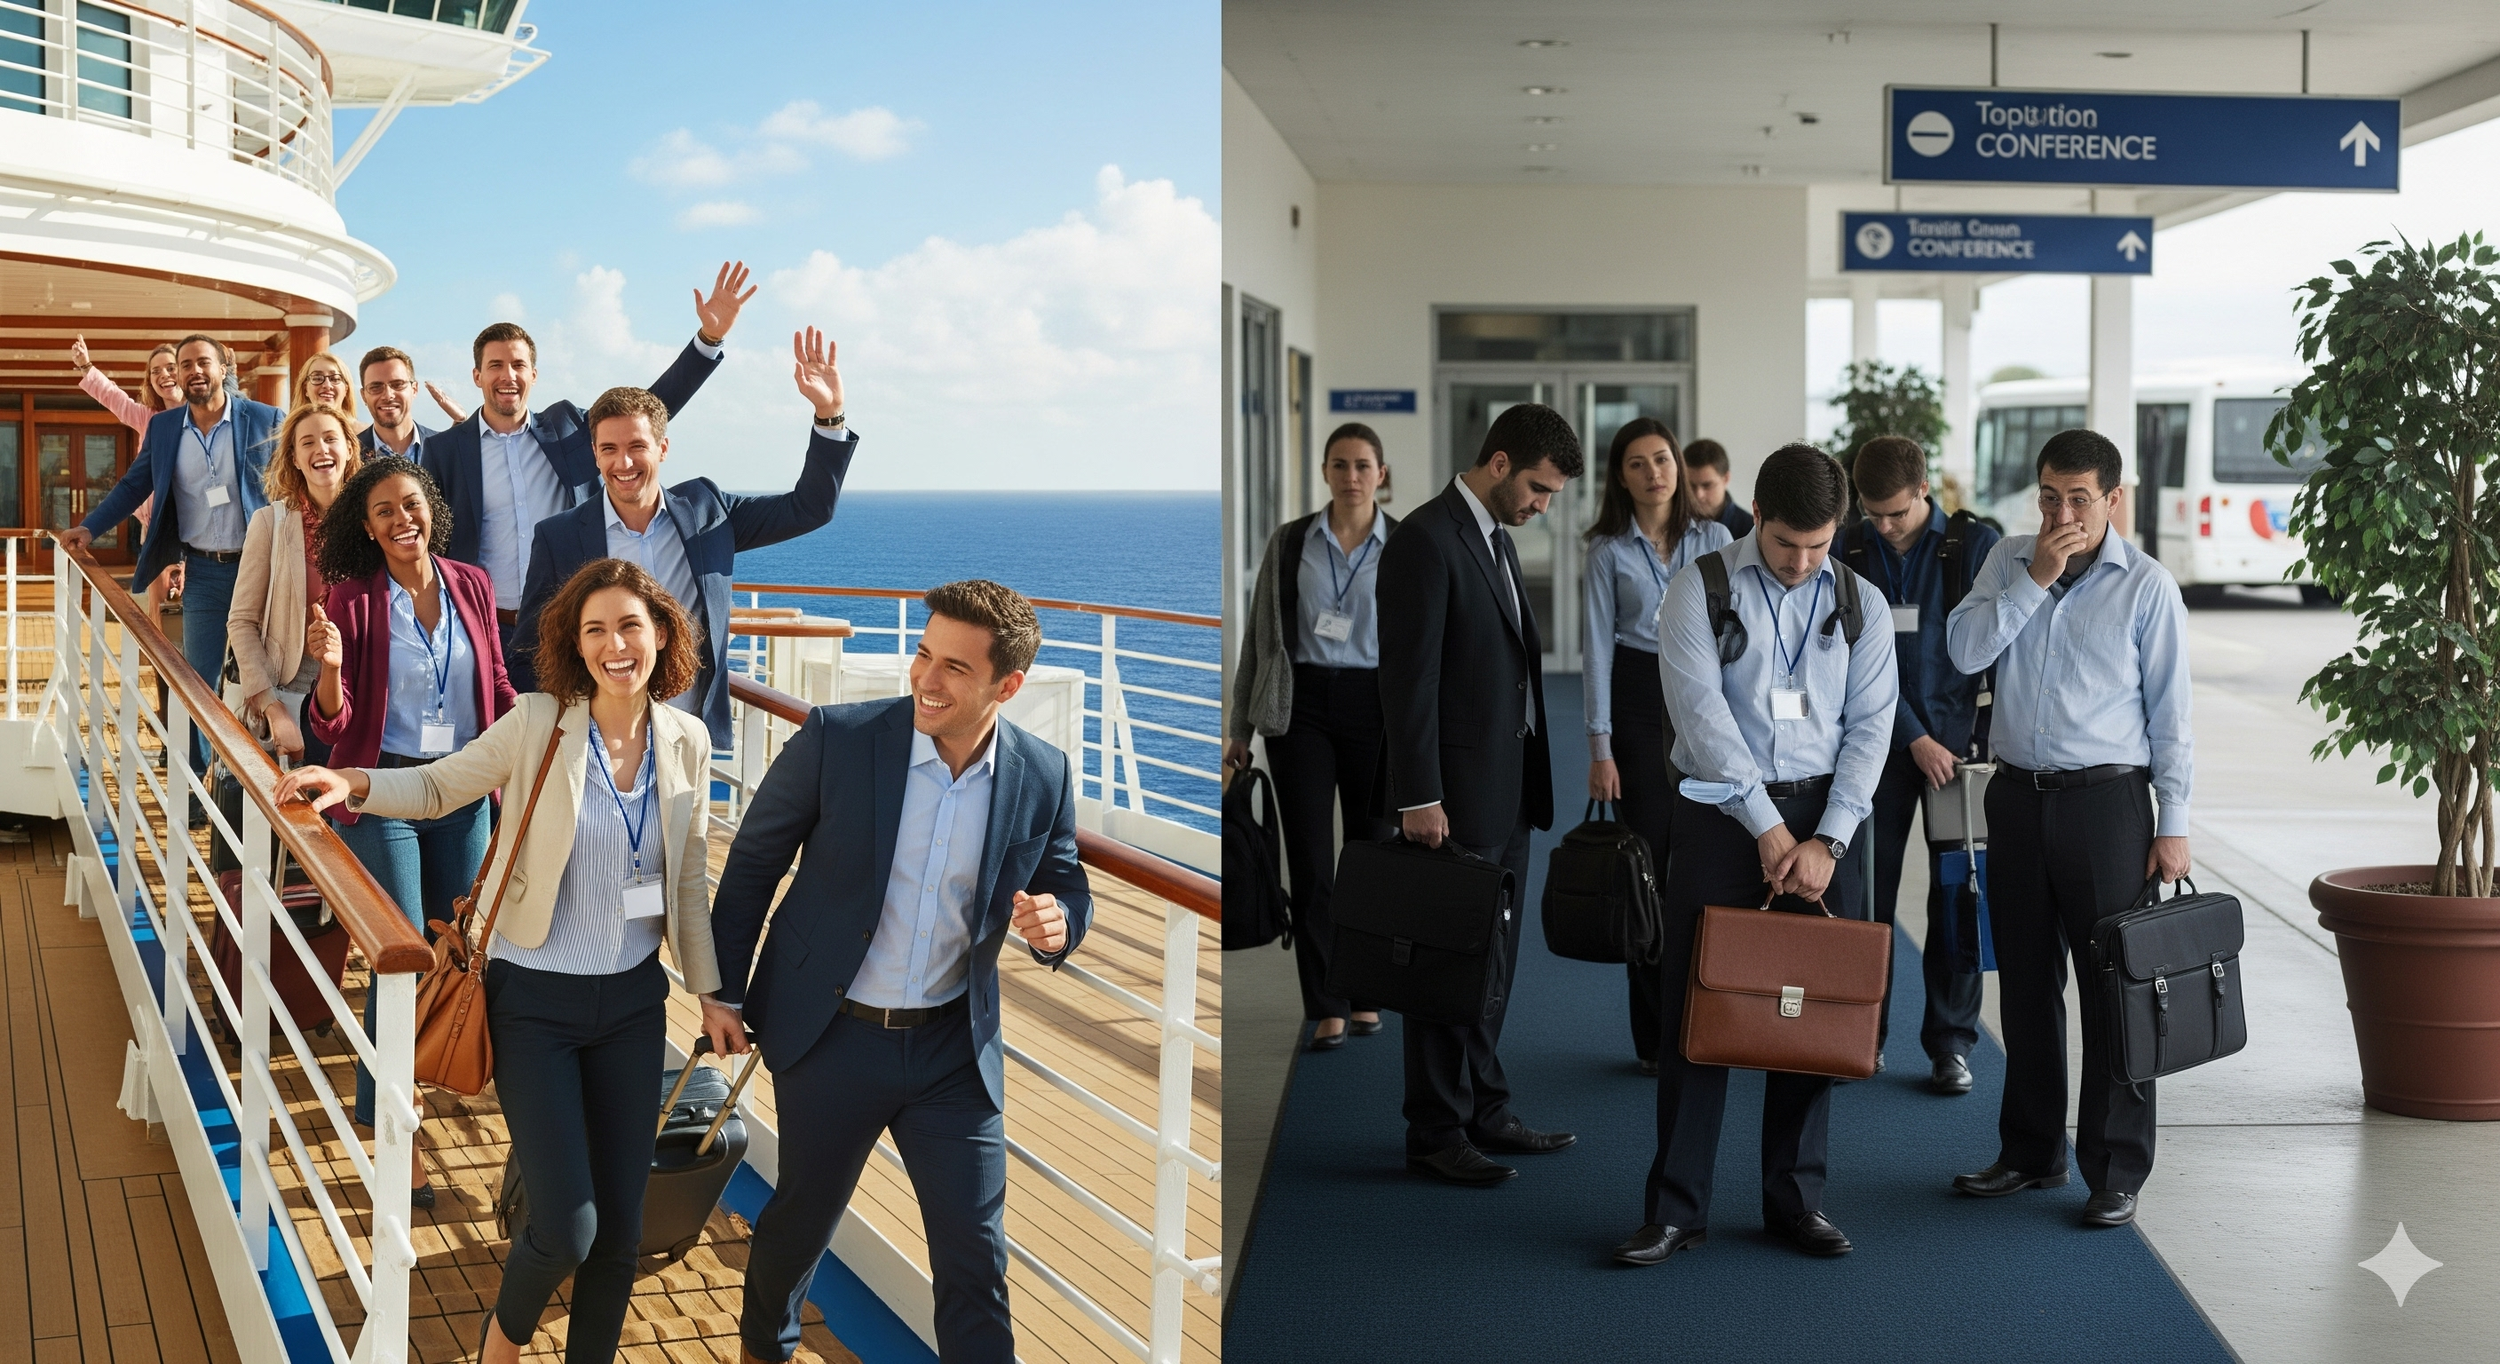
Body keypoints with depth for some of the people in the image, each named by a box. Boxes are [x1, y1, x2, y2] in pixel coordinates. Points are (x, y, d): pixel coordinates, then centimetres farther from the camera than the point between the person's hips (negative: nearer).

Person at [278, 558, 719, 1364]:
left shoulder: (685, 743, -1)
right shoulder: (538, 724, -12)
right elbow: (438, 789, -2)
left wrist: (710, 993, 12)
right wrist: (353, 784, -20)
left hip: (633, 1000, 4)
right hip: (535, 1001, -4)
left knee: (620, 1226, 9)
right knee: (566, 1229, -7)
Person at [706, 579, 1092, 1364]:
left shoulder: (1042, 778, -8)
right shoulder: (837, 738, -14)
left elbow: (1065, 885, 7)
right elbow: (753, 860, -2)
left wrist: (1056, 926, -18)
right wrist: (723, 989, 1)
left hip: (954, 1047, 1)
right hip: (833, 1034, -1)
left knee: (976, 1257, 1)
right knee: (804, 1217, 19)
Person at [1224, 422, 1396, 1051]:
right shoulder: (1289, 541, 4)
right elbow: (1261, 634, 7)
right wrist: (1240, 726, 5)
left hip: (1375, 707, 0)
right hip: (1300, 706, 0)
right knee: (1309, 858, -5)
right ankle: (1326, 1010, -2)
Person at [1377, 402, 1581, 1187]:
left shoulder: (1495, 538, 15)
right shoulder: (1426, 541, -15)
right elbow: (1408, 679, -19)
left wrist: (1528, 783, 16)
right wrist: (1418, 798, -21)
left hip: (1505, 793, 9)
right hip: (1454, 796, -9)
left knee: (1491, 961, 14)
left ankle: (1483, 1112, 24)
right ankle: (1435, 1135, 7)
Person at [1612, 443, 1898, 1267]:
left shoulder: (1860, 604, 7)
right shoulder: (1700, 593, -2)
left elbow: (1870, 726, 1)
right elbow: (1702, 712, -11)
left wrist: (1826, 840, -10)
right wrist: (1767, 827, -15)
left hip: (1827, 818, 2)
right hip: (1723, 812, -2)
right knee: (1697, 1006, -1)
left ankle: (1796, 1200, 19)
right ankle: (1675, 1208, 7)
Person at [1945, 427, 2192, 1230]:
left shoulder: (2146, 585, -4)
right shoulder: (2011, 561, 6)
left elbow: (2169, 712, -3)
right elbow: (1964, 650, -7)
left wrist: (2172, 824, -6)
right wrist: (2036, 579, -13)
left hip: (2106, 802, -4)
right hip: (2018, 796, 4)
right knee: (2026, 982, 13)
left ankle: (2116, 1173, 8)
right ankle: (2031, 1153, 26)